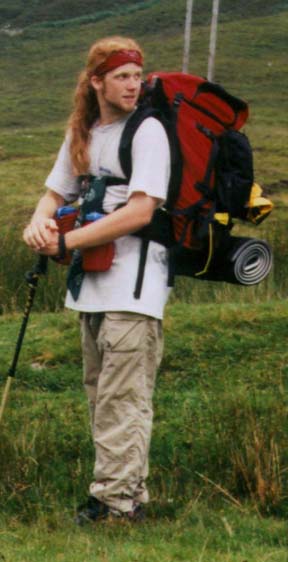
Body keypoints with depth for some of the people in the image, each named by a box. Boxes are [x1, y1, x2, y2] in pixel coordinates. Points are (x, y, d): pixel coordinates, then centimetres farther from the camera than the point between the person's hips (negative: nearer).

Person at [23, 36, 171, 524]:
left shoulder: (148, 132, -9)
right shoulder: (82, 134, 14)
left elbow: (140, 212, -18)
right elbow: (56, 193, 20)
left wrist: (67, 242, -16)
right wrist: (39, 223, -5)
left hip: (134, 284, -8)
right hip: (91, 281, 8)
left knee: (122, 398, -10)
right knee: (99, 393, 10)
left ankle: (119, 498, -10)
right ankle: (120, 492, 16)